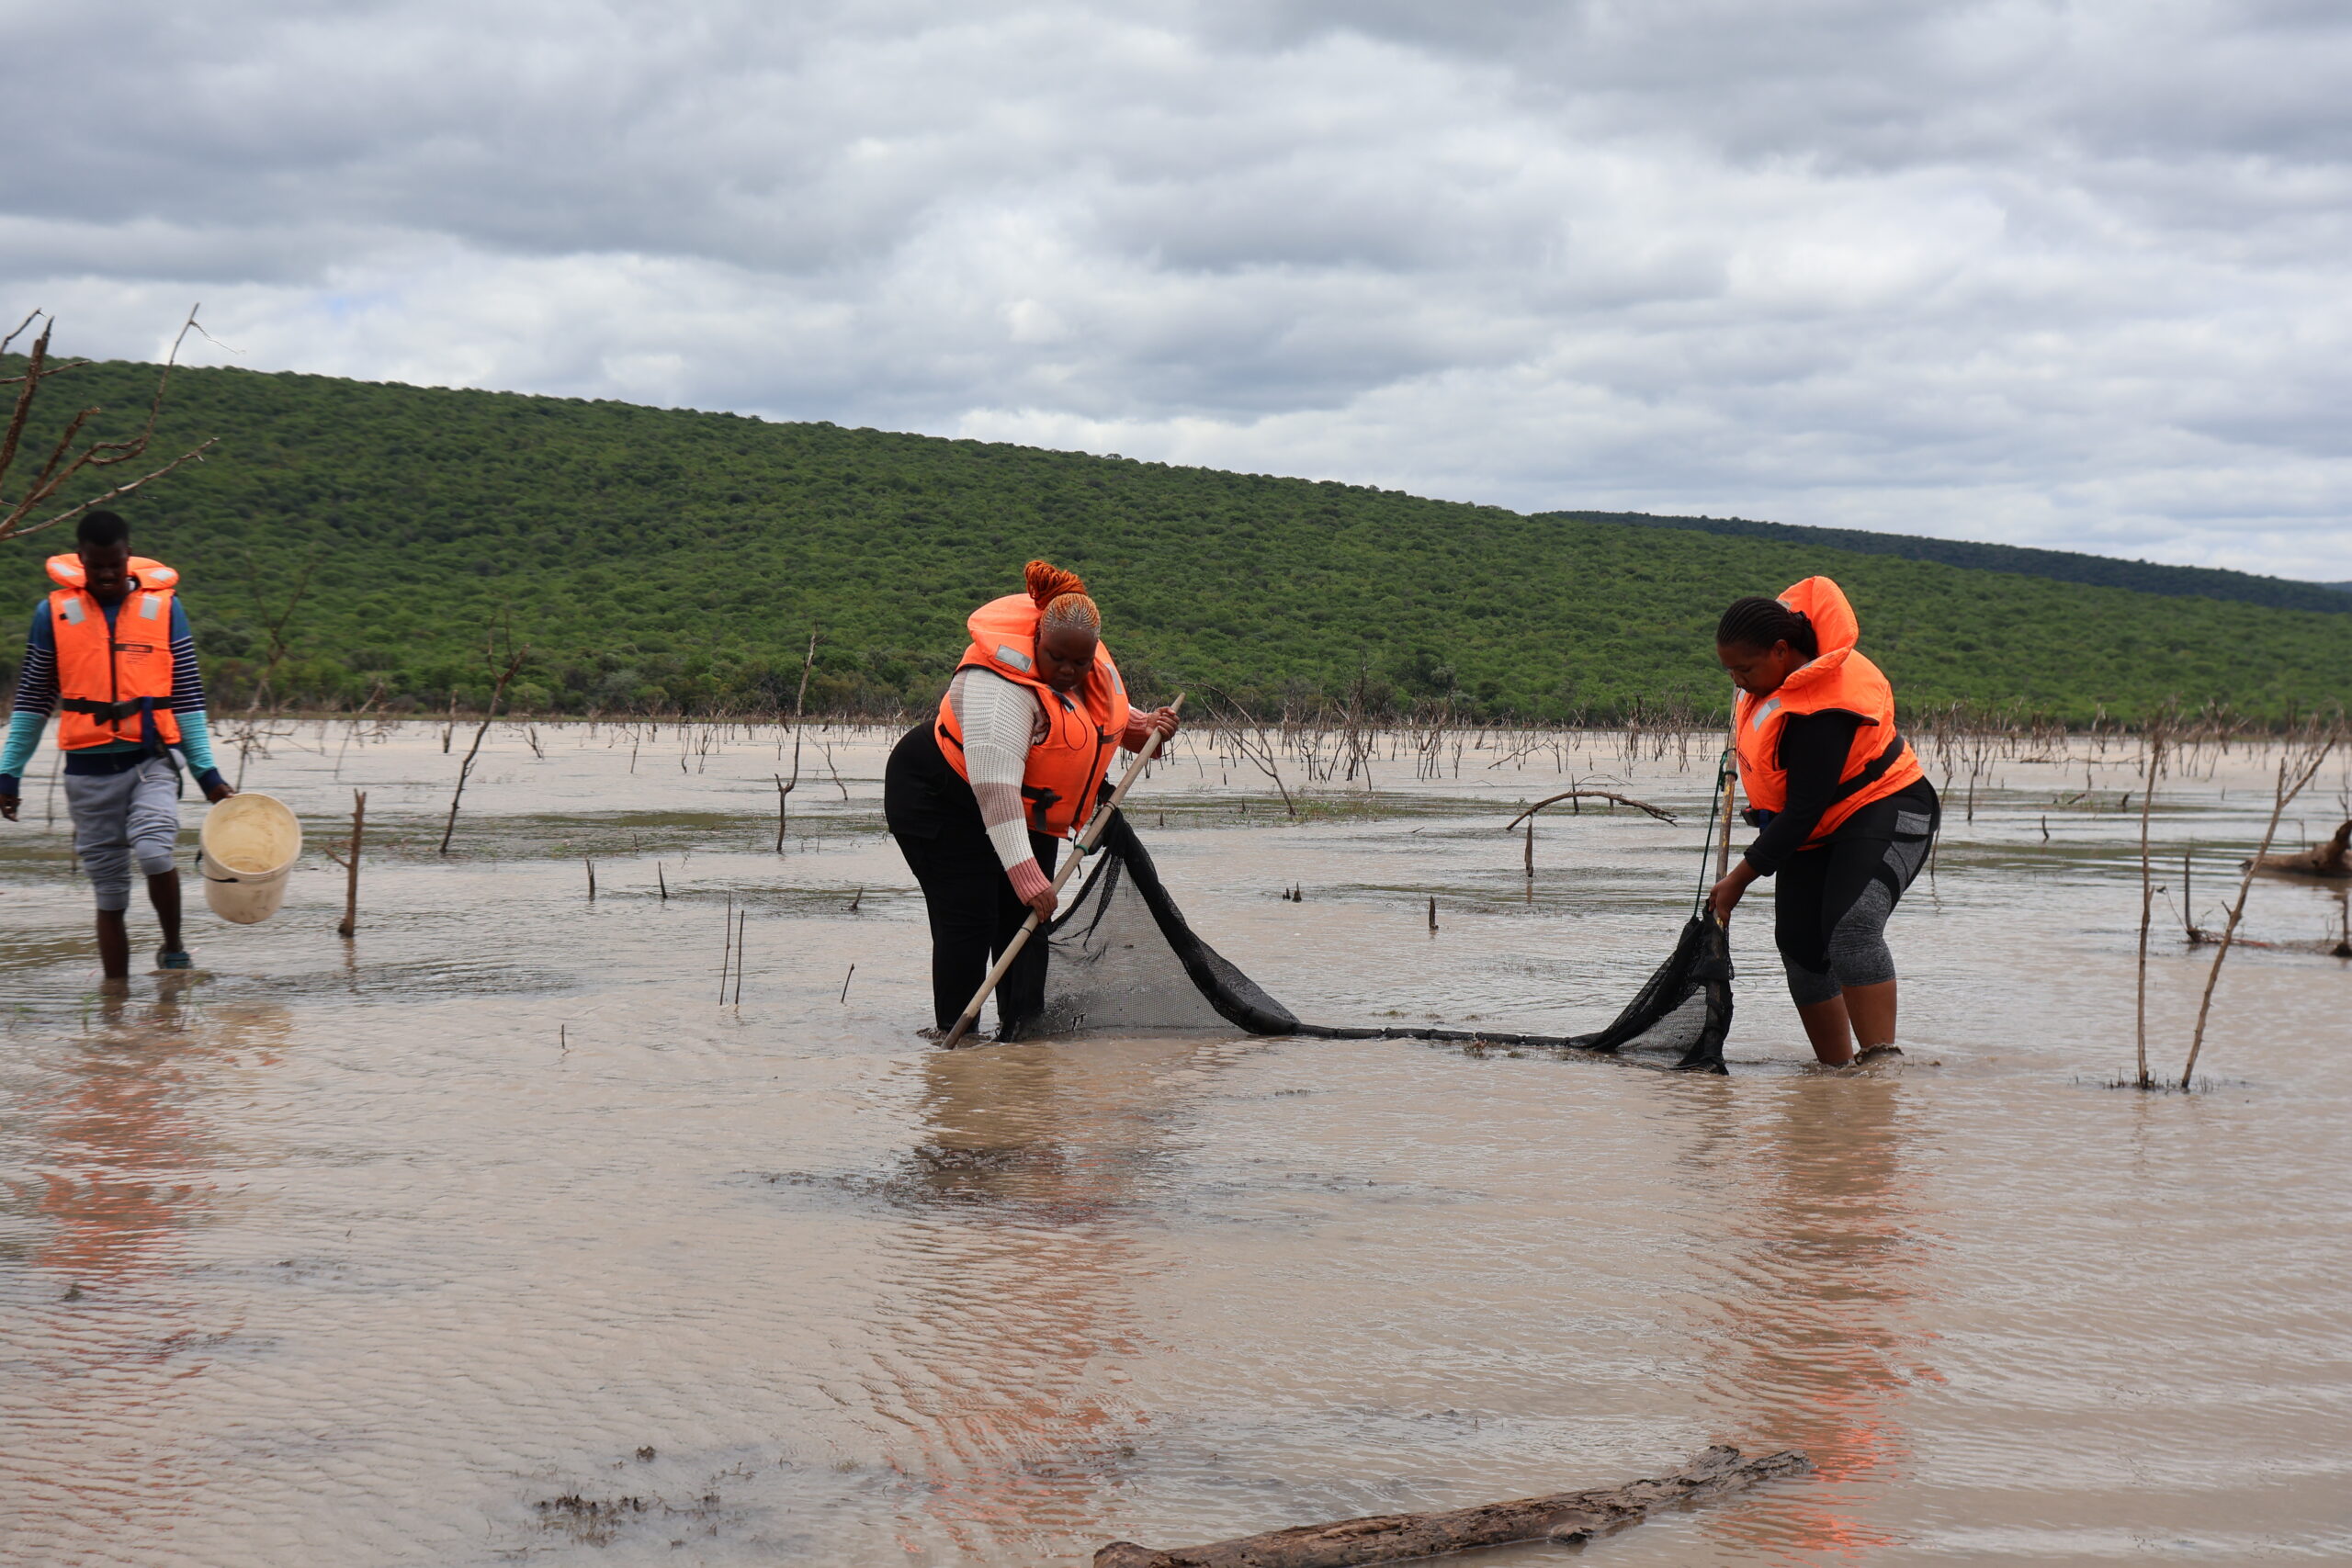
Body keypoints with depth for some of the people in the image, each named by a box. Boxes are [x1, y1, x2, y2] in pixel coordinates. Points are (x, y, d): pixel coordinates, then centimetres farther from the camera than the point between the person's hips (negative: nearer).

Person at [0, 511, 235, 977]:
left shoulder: (164, 607, 3)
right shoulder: (54, 613, 3)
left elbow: (187, 697, 5)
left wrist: (207, 773, 2)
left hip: (150, 763, -1)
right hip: (88, 770, 1)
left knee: (153, 851, -25)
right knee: (110, 894, 5)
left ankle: (173, 950, -2)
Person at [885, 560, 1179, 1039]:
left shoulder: (1095, 665, -7)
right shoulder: (1002, 685, -34)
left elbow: (1104, 709, 18)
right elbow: (995, 788, -39)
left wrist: (1142, 727, -4)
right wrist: (1026, 874, -42)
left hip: (1026, 810, 8)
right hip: (944, 804, -8)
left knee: (1026, 920, 2)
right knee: (970, 922, -12)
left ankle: (1020, 1030, 5)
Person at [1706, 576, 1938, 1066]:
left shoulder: (1820, 713, -33)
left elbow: (1802, 812, -29)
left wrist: (1739, 880, -22)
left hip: (1881, 811, -10)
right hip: (1818, 828, 10)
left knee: (1851, 927, -31)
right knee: (1800, 943, -1)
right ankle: (1837, 1069, 6)